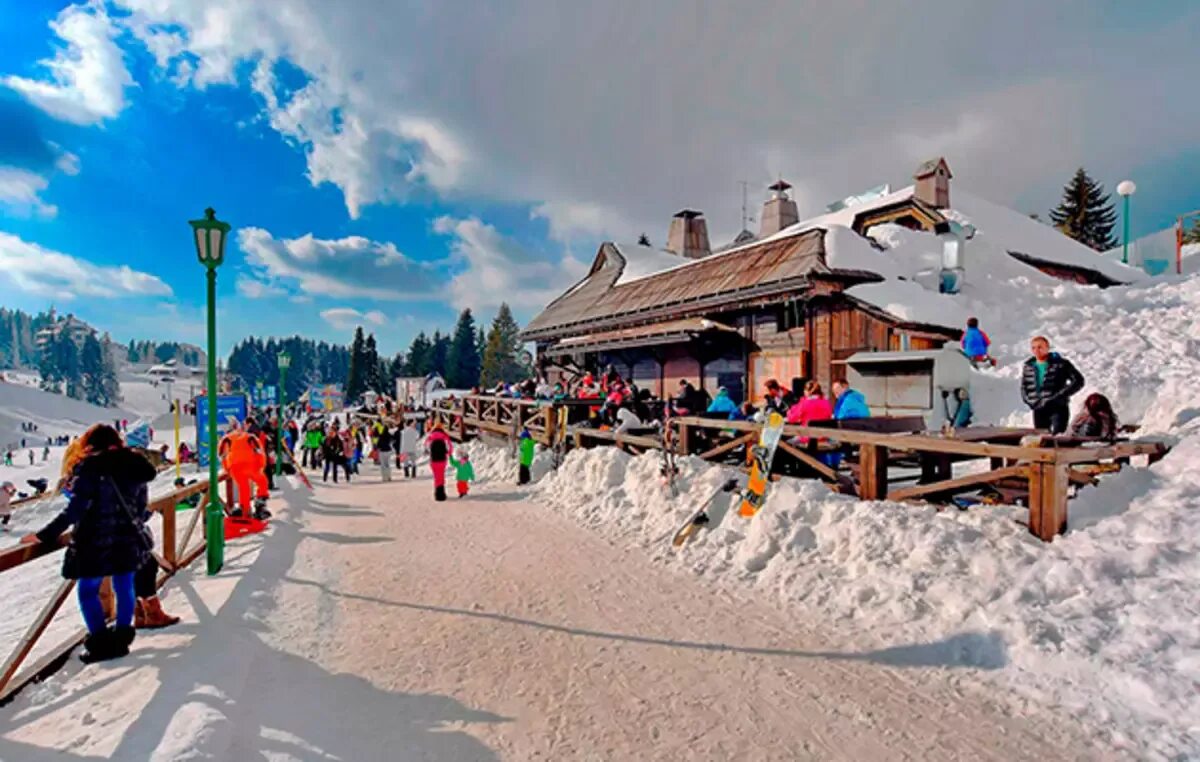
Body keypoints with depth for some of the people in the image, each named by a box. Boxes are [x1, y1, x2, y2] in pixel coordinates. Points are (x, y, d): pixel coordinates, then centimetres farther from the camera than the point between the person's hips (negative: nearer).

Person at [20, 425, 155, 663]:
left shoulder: (90, 467, -11)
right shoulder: (134, 466, 5)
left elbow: (75, 510, -17)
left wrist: (45, 535, -12)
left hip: (97, 543, -5)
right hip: (129, 540, 5)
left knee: (88, 591, 11)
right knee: (124, 588, 14)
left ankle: (102, 643, 12)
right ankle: (121, 639, 21)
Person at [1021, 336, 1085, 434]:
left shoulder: (1061, 364, -3)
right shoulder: (1028, 367, 8)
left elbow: (1078, 381, -7)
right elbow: (1024, 388, 13)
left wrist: (1059, 396, -15)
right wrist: (1033, 402, -3)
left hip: (1058, 408, -4)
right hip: (1039, 410, 4)